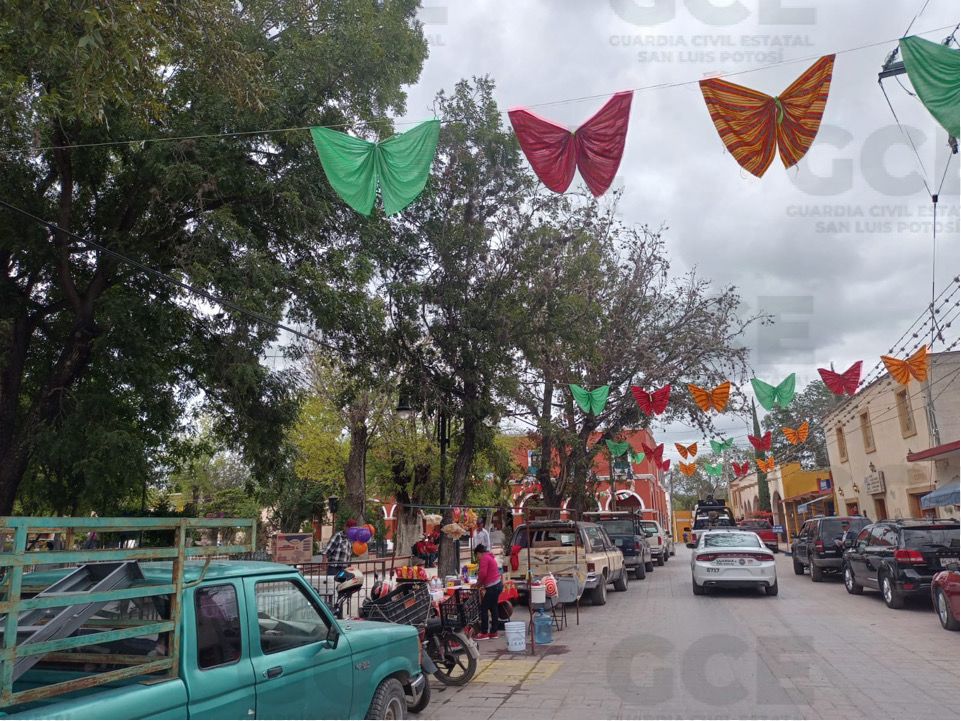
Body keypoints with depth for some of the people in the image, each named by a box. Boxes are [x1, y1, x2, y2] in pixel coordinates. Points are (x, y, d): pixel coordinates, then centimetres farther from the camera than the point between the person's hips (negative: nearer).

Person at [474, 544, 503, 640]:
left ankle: (484, 633, -3)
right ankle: (493, 632, 16)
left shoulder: (484, 558, -10)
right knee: (493, 608, 12)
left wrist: (479, 583, -3)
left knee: (484, 608, -5)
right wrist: (481, 583, 11)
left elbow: (483, 573, -19)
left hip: (492, 587, -10)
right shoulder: (489, 557, 20)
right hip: (497, 585, 10)